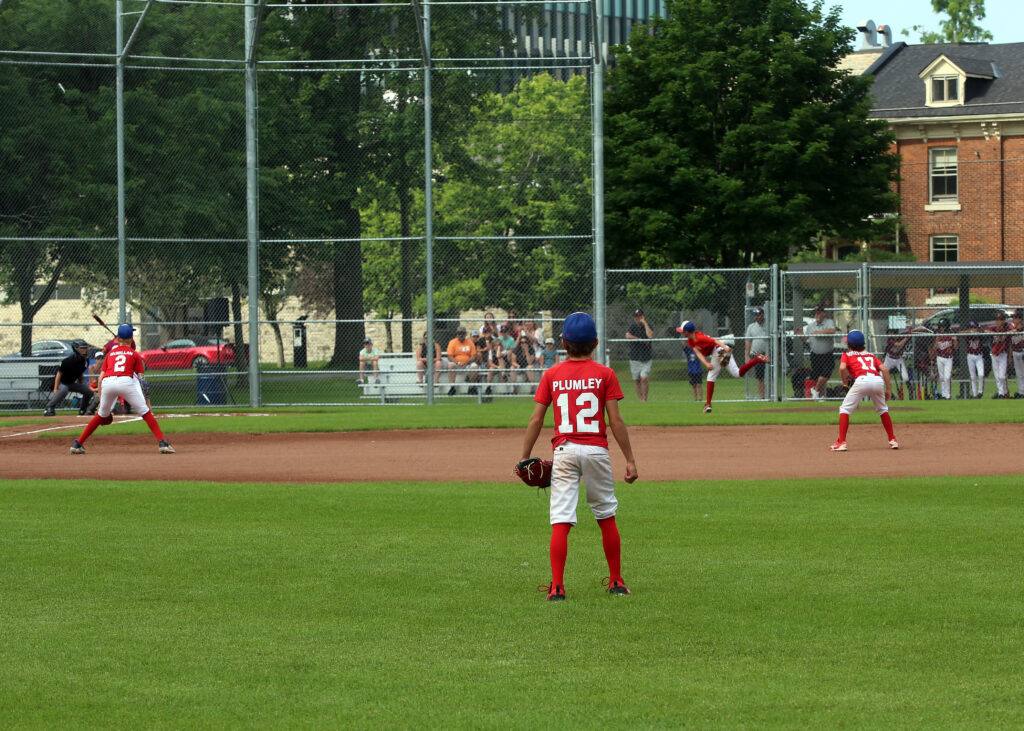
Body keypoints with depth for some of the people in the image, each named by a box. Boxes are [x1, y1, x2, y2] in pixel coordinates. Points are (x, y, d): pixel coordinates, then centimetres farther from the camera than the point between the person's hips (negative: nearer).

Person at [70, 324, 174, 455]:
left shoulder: (110, 353, 27)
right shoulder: (135, 355, 20)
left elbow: (100, 379, 21)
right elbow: (141, 380, 11)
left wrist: (100, 400, 25)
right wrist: (147, 401, 12)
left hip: (107, 382, 3)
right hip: (126, 382, -3)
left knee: (101, 415, 21)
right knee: (145, 412, 3)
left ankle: (77, 444, 22)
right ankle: (162, 442, -9)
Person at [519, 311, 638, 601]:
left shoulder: (551, 375, 4)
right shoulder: (604, 374, 1)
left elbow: (536, 420, 2)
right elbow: (616, 420, -3)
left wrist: (524, 459, 7)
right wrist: (630, 459, 0)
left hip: (564, 450, 0)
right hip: (596, 448, 0)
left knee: (561, 522, -4)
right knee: (606, 517, 15)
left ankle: (557, 587, -10)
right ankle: (616, 581, 23)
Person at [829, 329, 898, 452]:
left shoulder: (847, 355, 20)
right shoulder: (870, 355, 31)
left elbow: (842, 368, -2)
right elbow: (884, 369, 17)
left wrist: (845, 382, 15)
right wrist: (888, 389, 17)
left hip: (862, 380, -4)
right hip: (878, 380, 4)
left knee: (845, 409, 6)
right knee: (882, 409, 26)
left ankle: (841, 442, -4)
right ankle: (892, 440, 26)